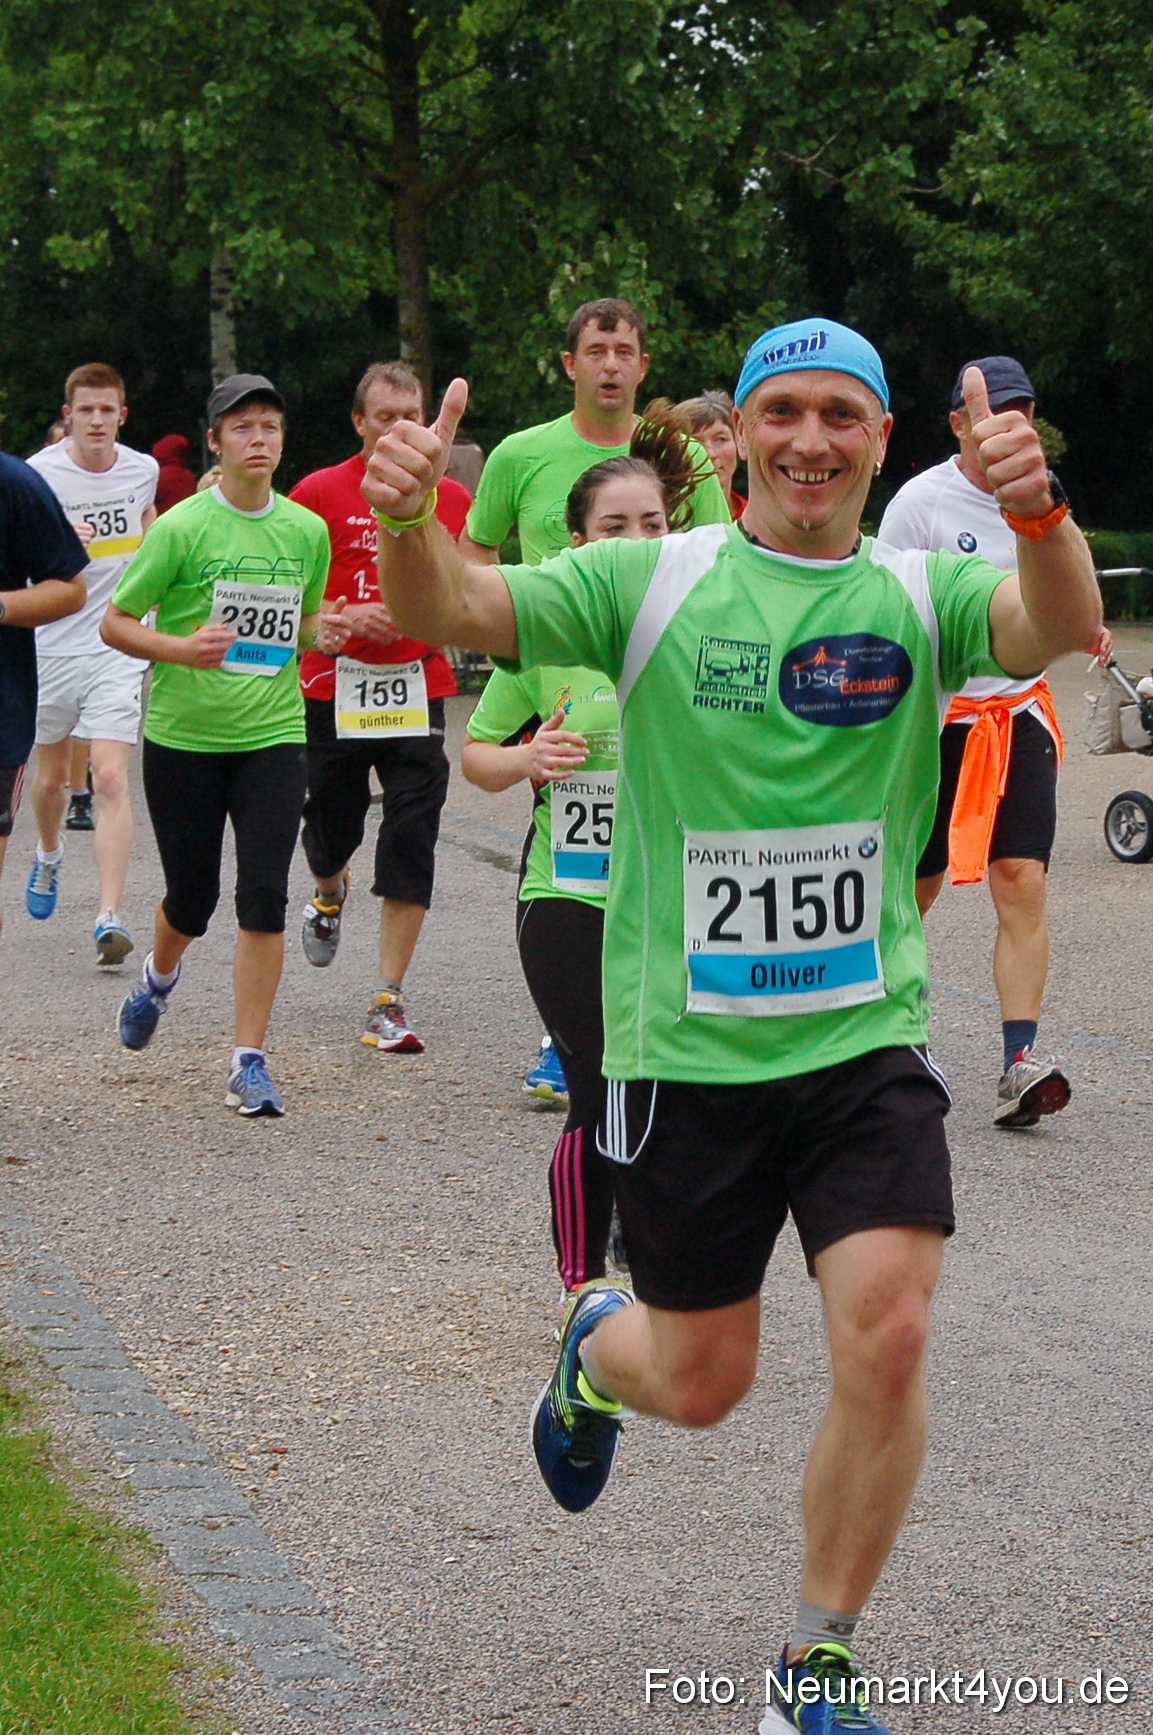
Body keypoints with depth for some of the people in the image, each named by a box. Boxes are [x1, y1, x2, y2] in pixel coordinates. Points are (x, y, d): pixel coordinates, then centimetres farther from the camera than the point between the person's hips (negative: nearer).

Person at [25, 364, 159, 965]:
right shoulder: (37, 474, -9)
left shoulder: (143, 469, 1)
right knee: (52, 776, 16)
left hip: (119, 647, 0)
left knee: (110, 779, -13)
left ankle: (110, 918, -18)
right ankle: (49, 854, 49)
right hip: (52, 645, 0)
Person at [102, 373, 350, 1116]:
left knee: (265, 895, -10)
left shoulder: (307, 529, 4)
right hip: (183, 739, -2)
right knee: (193, 895, 9)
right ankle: (160, 977, 45)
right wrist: (180, 648, -22)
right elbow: (116, 623, -5)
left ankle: (250, 1059, -2)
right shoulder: (181, 527, -8)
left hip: (273, 734, 2)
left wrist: (323, 629, -2)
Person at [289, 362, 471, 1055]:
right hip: (334, 687, -1)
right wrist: (343, 618, -13)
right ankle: (330, 896, 50)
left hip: (418, 691, 1)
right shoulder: (320, 493, -2)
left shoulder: (452, 499, 5)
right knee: (331, 828, 11)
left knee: (411, 842, -7)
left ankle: (390, 1001, -3)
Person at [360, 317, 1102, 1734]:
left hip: (868, 1044, 1)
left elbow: (1063, 627, -20)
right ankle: (597, 1350, 48)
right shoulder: (652, 582, -1)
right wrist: (404, 517, -34)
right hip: (685, 1052, -1)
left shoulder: (922, 596, 1)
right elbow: (449, 610, -11)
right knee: (701, 1384, 9)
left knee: (887, 1338, -14)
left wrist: (1039, 512, -43)